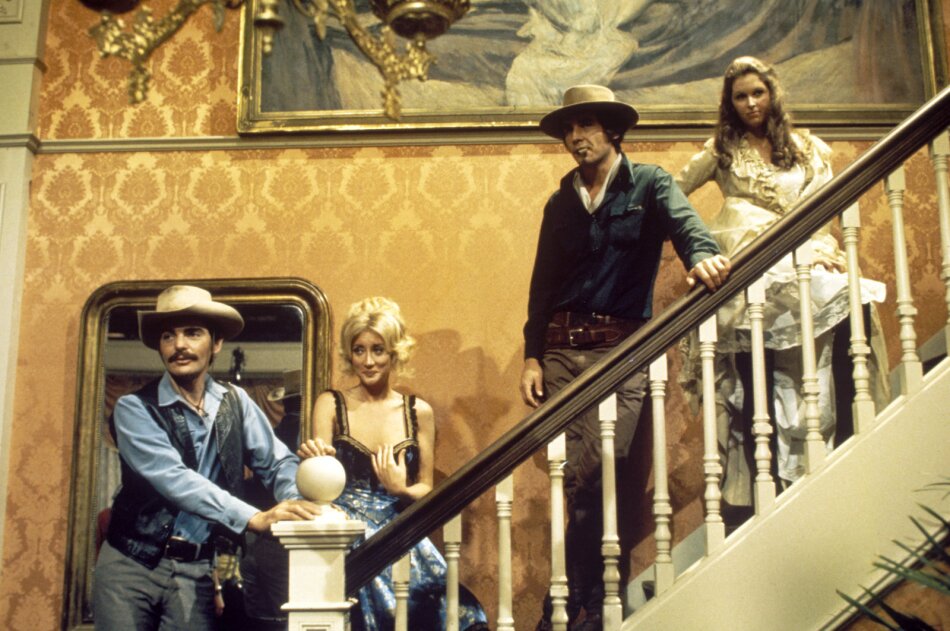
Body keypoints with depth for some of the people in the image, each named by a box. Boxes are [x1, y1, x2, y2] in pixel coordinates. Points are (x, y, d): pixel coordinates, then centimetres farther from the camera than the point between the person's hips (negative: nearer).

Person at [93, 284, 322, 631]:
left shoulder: (236, 403, 5)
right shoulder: (134, 408, -8)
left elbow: (277, 462, 4)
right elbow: (173, 479, -21)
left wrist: (294, 500, -22)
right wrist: (255, 518, -31)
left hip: (196, 572, 2)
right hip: (131, 563, -2)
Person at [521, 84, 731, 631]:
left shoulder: (649, 184, 6)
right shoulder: (561, 203, 18)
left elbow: (685, 223, -14)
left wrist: (703, 255, -38)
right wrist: (532, 355, 10)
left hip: (621, 348, -4)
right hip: (562, 349, 4)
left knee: (594, 478, -12)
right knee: (575, 480, 0)